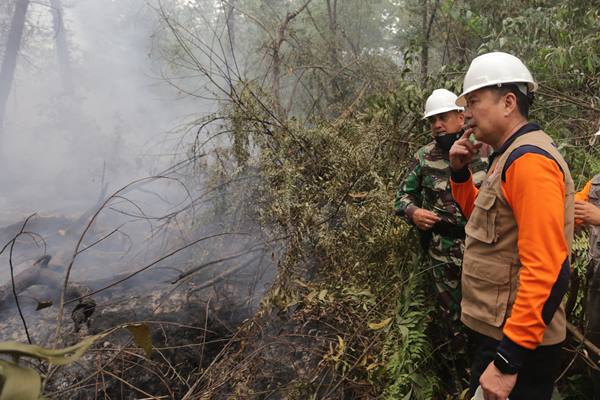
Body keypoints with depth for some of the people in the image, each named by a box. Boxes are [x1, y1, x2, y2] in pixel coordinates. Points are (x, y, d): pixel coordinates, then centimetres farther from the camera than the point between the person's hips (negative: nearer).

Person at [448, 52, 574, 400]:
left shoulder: (528, 159, -22)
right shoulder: (511, 155, 10)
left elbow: (547, 270, -28)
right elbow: (483, 218, 22)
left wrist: (508, 359, -26)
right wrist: (460, 172, 5)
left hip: (519, 343, -10)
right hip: (503, 331, 10)